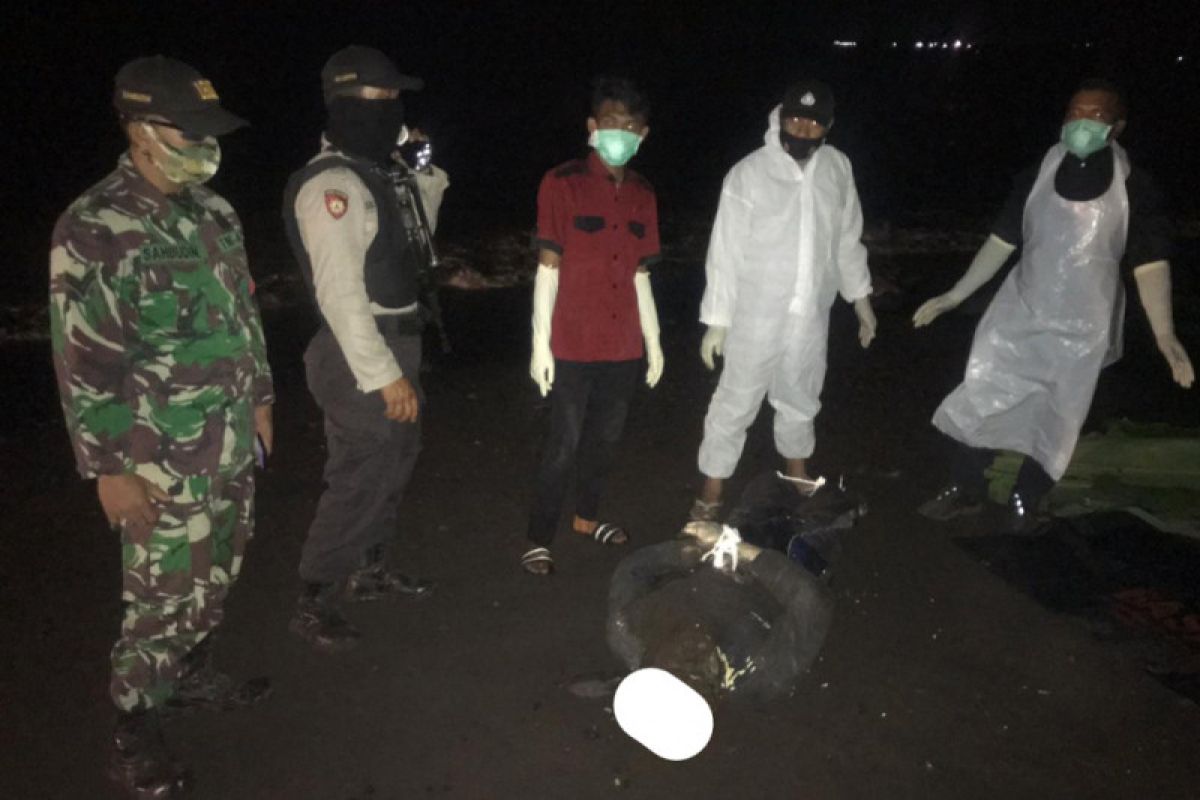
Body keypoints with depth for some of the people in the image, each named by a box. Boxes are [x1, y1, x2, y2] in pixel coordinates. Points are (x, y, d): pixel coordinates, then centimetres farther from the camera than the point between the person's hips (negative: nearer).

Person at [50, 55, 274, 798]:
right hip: (165, 460, -7)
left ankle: (193, 673, 43)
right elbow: (84, 362, -16)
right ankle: (138, 732, 25)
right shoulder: (94, 230, -17)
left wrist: (259, 398, 16)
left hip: (233, 443, 7)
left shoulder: (214, 211, 5)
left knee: (216, 575, 20)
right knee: (164, 595, 5)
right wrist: (110, 468, -15)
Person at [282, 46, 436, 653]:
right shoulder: (332, 185, -19)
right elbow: (340, 293, -24)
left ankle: (370, 569, 38)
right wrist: (384, 374, -24)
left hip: (394, 345, 10)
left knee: (393, 463, 20)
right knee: (359, 478, -3)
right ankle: (313, 604, 12)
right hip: (361, 358, -10)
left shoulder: (372, 174, 12)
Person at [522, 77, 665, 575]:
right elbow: (548, 269, -8)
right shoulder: (562, 184, -7)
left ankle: (586, 516, 37)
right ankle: (539, 538, 16)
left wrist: (653, 340, 12)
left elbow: (640, 276, 12)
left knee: (606, 437, 17)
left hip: (623, 346, 5)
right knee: (563, 444, 0)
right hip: (573, 346, -5)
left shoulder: (642, 195, 8)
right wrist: (540, 343, -11)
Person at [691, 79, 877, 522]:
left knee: (800, 396, 22)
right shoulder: (748, 173, -13)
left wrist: (860, 297, 13)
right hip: (756, 317, -4)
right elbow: (726, 252, -11)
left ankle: (797, 469, 44)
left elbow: (847, 238, 12)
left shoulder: (838, 168, 1)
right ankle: (710, 494, 15)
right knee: (736, 403, 2)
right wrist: (716, 320, -12)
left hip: (811, 315, 5)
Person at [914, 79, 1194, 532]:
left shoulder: (1136, 191, -8)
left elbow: (1150, 264, -13)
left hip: (1080, 332, -2)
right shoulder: (1037, 179, -1)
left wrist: (1164, 333, -25)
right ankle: (965, 490, 24)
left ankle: (1024, 501, 31)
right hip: (1017, 318, 2)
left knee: (1055, 426, 10)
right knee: (977, 404, 5)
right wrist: (953, 296, 1)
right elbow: (1001, 242, 4)